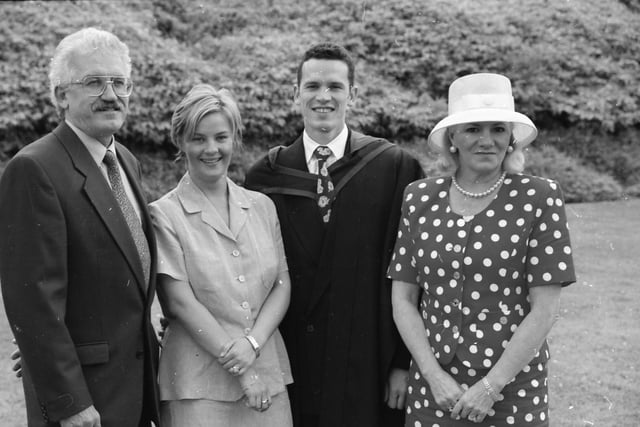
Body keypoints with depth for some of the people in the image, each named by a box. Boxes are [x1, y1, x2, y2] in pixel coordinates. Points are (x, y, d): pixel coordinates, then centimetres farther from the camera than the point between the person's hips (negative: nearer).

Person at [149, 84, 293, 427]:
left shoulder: (262, 206, 8)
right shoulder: (164, 214, -5)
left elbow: (282, 284, 4)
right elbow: (180, 302, -10)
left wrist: (252, 343, -12)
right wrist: (239, 370, -12)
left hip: (268, 375, 4)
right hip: (199, 383, -3)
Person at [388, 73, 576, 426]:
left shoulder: (540, 197, -7)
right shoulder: (419, 198, 1)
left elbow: (545, 309, -9)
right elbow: (403, 299, 2)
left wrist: (491, 386, -11)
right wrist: (434, 376, -8)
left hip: (513, 388, -2)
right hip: (433, 387, 2)